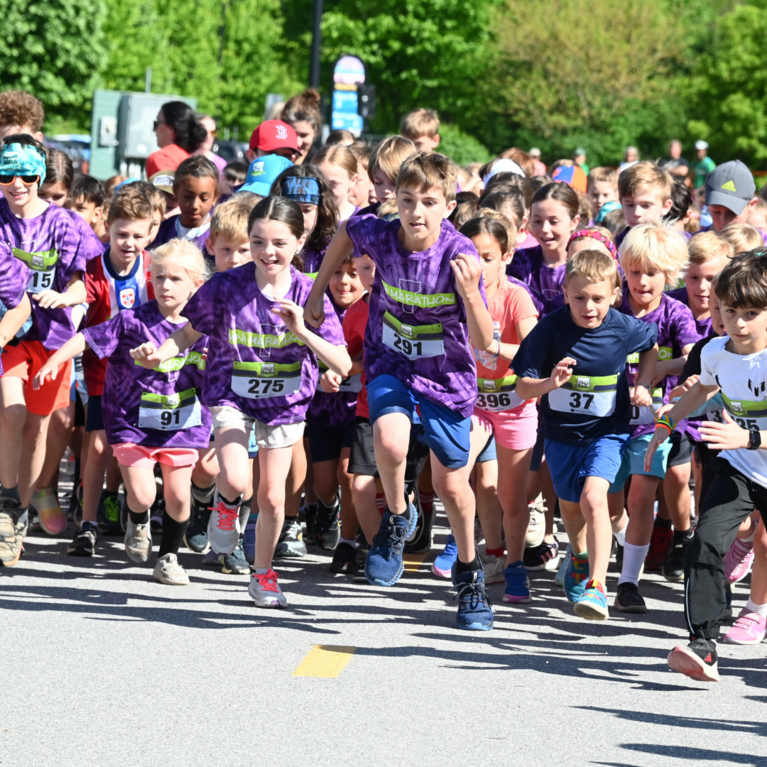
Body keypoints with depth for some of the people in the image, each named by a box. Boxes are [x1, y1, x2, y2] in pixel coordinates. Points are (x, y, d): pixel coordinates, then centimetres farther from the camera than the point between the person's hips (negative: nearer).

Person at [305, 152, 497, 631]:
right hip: (391, 366, 1)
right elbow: (346, 231, 10)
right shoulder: (378, 235, -17)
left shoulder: (460, 256, -23)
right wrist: (318, 290, 11)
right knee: (390, 442, -30)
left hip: (446, 375, -1)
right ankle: (397, 519, 2)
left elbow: (484, 342, -24)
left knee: (452, 485, 9)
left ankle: (470, 573, 35)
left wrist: (469, 290, -40)